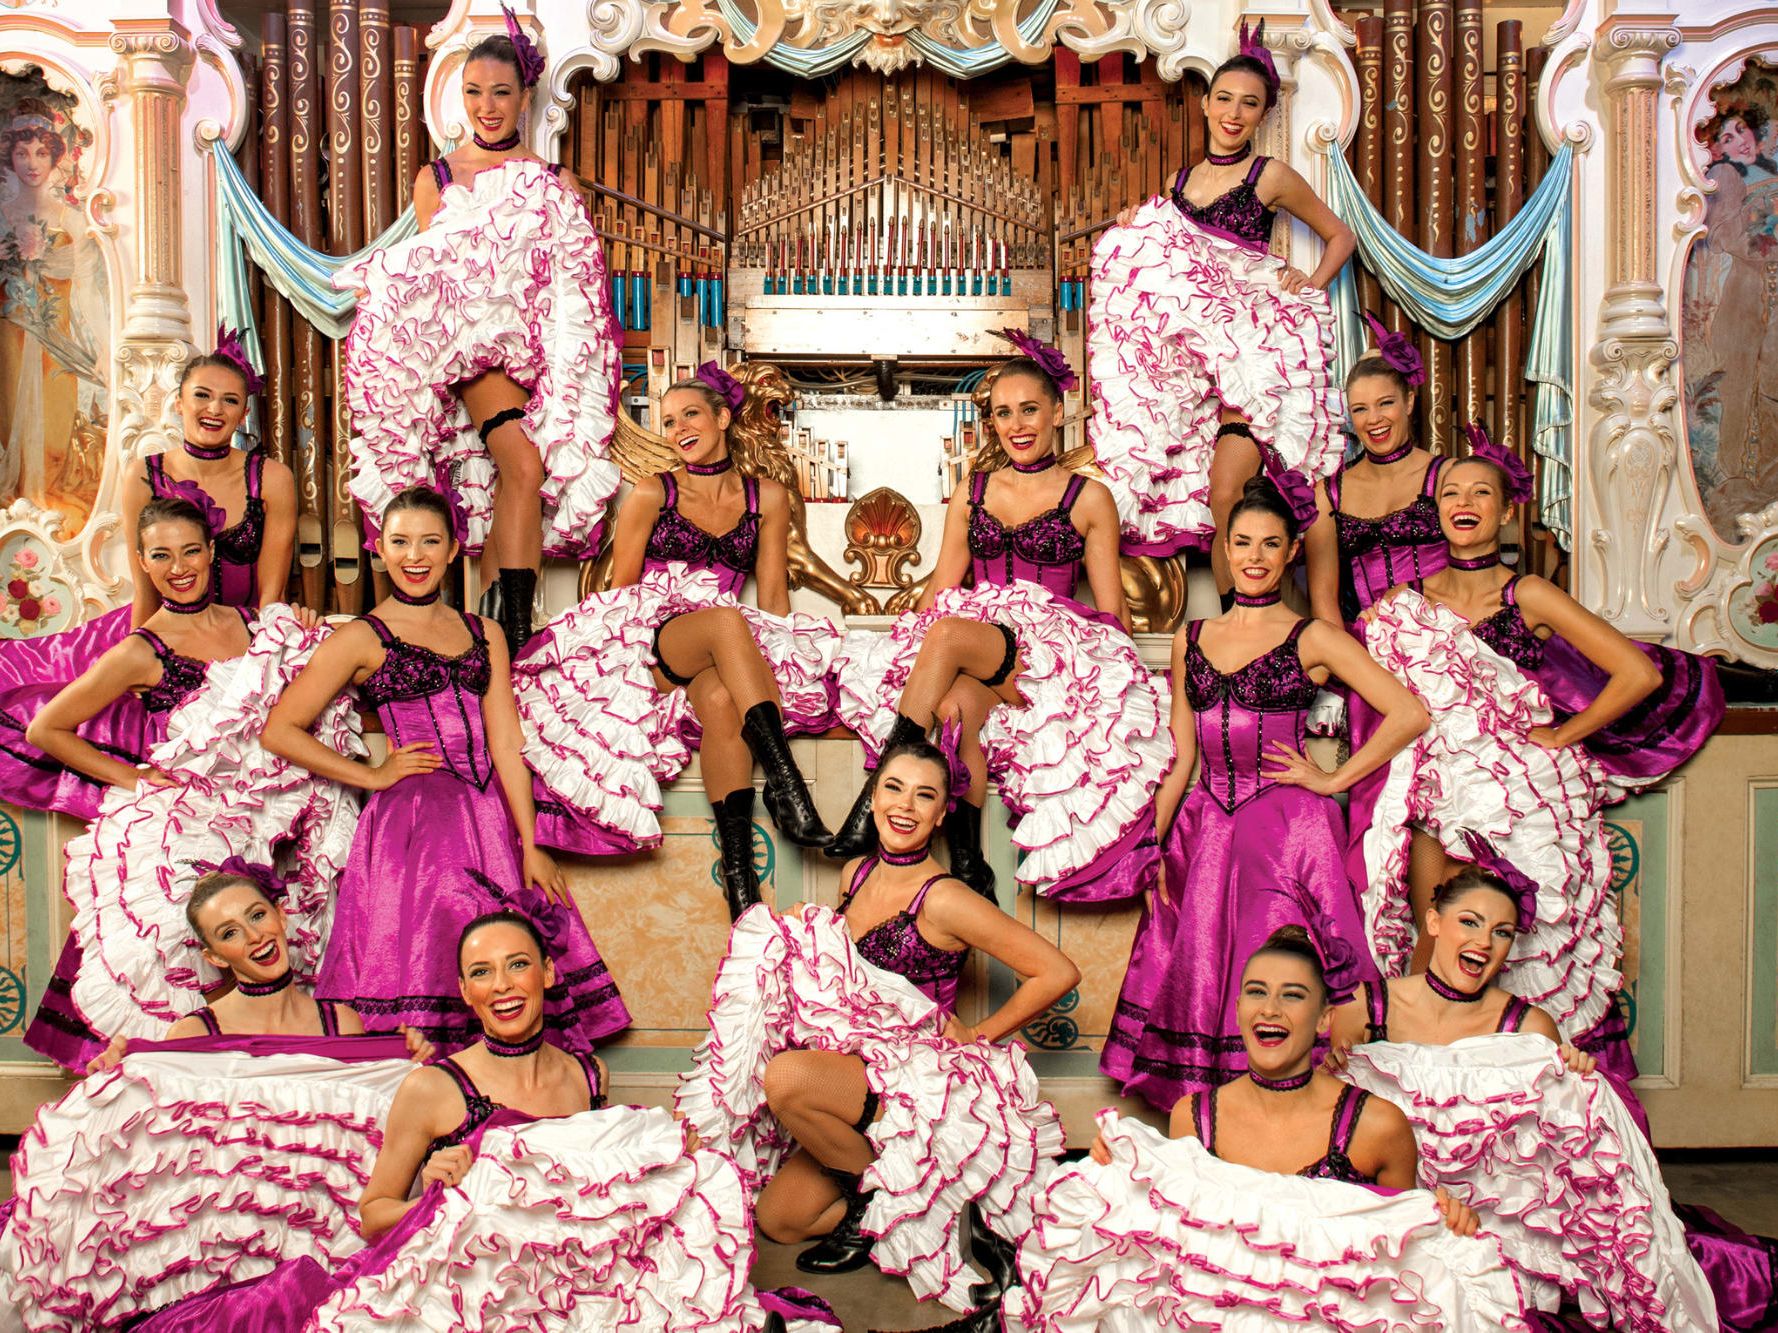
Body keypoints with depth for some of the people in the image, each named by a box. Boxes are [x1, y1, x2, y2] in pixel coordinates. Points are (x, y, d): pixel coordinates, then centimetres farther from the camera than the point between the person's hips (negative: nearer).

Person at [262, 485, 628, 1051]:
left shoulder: (484, 634, 17)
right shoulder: (361, 638, 5)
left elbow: (505, 745, 9)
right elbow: (280, 731, 0)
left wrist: (531, 847, 1)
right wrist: (373, 776, 0)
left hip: (491, 816, 4)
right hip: (411, 822, -4)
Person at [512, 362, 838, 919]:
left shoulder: (767, 498, 17)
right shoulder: (651, 495, 11)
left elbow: (772, 596, 16)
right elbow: (620, 589, 10)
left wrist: (779, 650, -1)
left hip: (713, 654, 1)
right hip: (640, 641, -1)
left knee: (721, 699, -38)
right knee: (727, 623, -37)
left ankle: (739, 870, -44)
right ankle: (784, 779, -46)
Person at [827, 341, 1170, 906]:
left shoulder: (1090, 498, 12)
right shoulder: (972, 493, 22)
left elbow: (1112, 611, 9)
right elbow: (940, 588, 19)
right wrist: (909, 640, 0)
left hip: (1051, 648, -3)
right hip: (971, 627, 3)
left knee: (949, 633, -35)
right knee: (957, 699, -36)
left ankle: (879, 793, -34)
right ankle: (967, 861, -36)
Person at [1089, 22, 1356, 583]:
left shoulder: (1272, 176, 4)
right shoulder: (1181, 179, 17)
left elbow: (1340, 235, 14)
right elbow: (1164, 261, 28)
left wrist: (1312, 282, -3)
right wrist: (1135, 228, 8)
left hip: (1252, 342, -5)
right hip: (1189, 350, 5)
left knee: (1228, 496, -20)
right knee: (1199, 494, -5)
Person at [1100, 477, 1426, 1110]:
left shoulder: (1312, 638, 1)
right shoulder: (1191, 640, 14)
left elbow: (1409, 714, -5)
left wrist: (1332, 780, -4)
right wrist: (1152, 845, 8)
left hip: (1288, 831, -4)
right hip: (1206, 833, 4)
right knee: (1199, 980, 3)